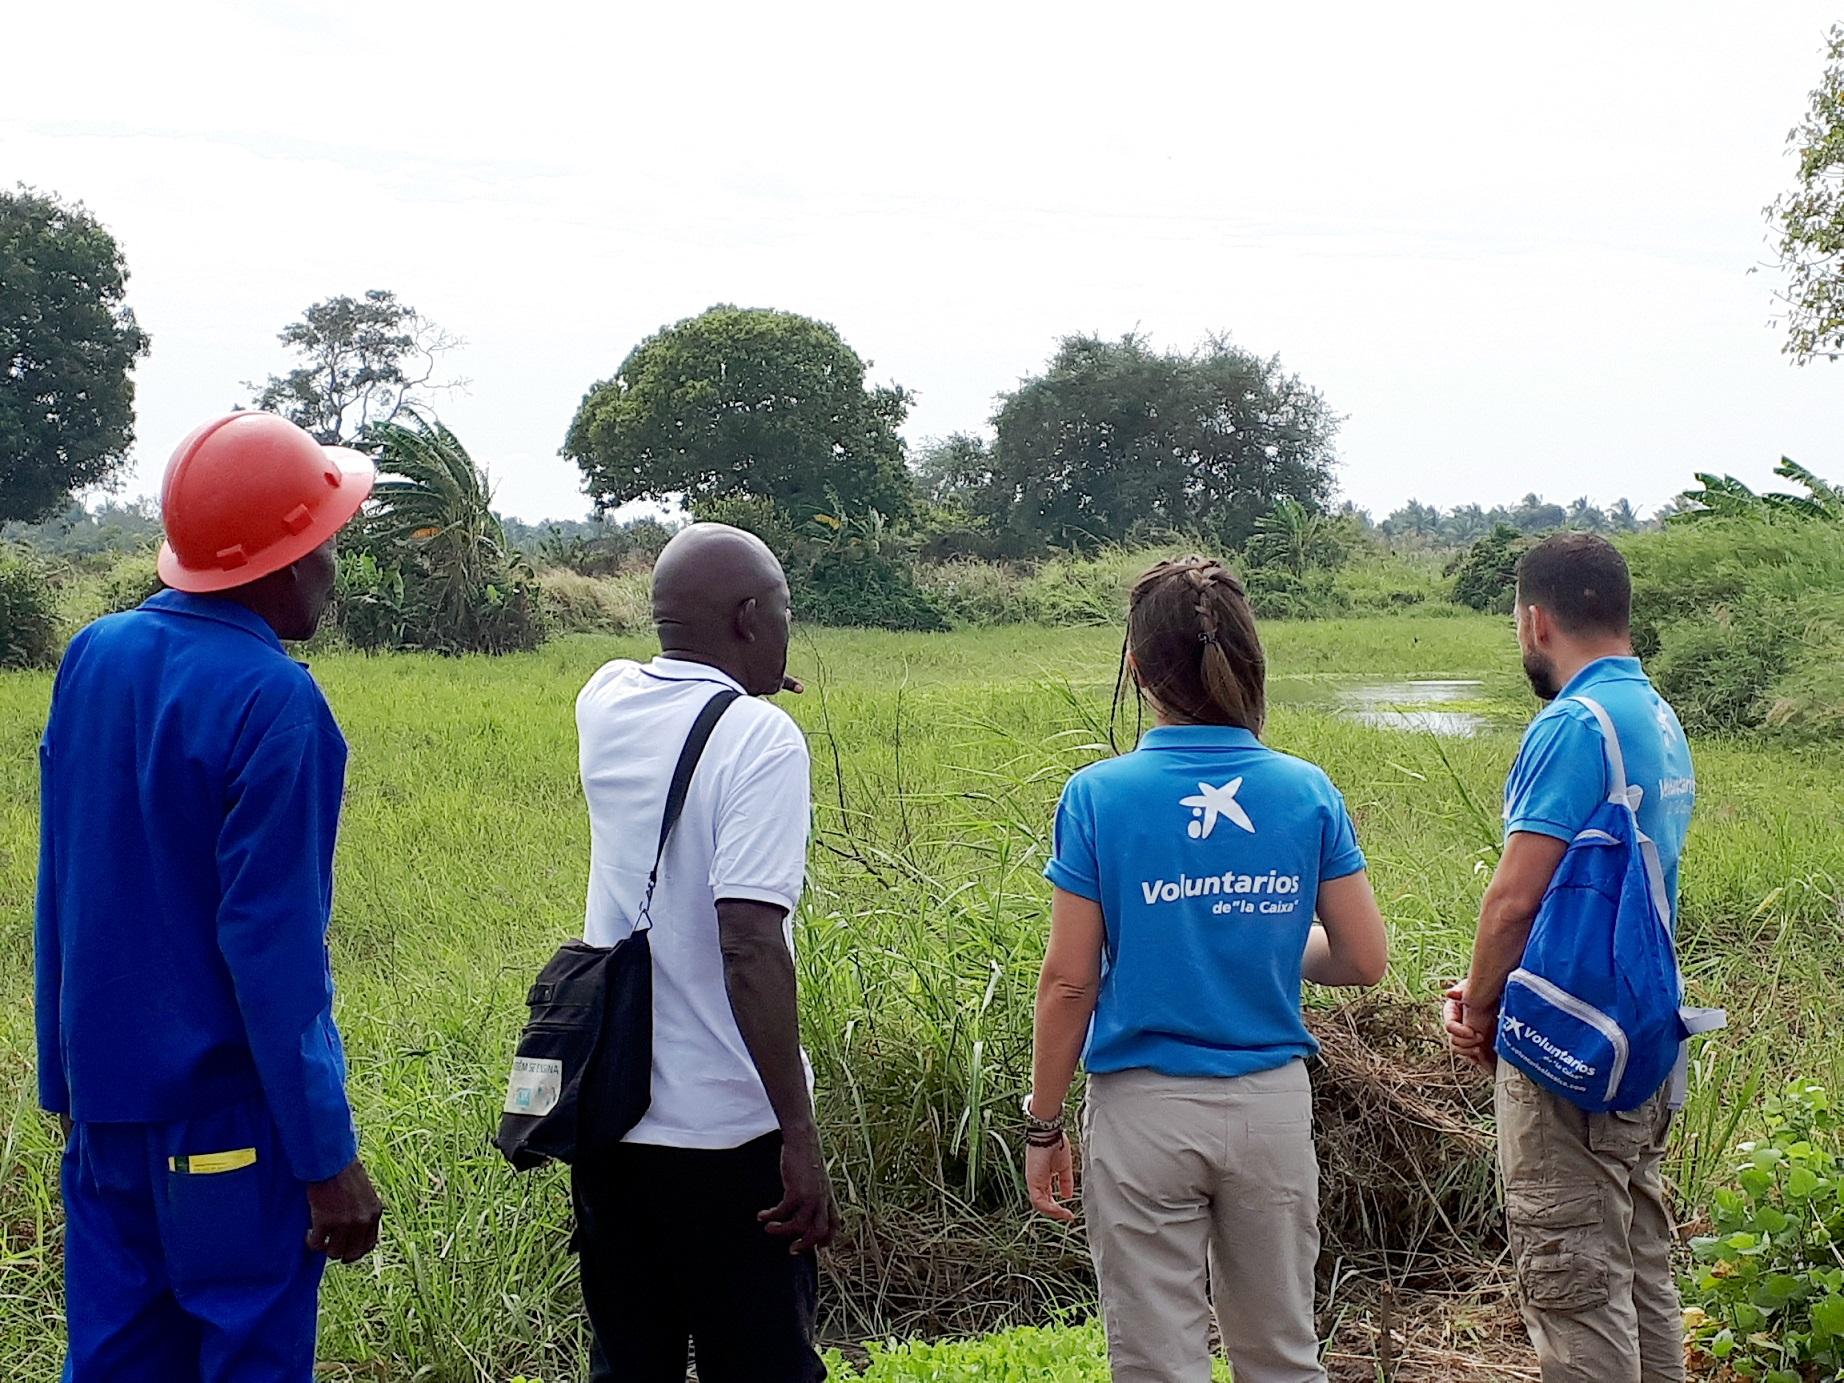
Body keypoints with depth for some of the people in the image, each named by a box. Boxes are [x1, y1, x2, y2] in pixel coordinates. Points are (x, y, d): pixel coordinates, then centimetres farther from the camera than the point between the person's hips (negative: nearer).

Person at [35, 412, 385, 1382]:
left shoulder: (93, 658, 3)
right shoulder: (273, 703, -18)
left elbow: (59, 892, 10)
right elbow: (271, 945, -19)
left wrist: (69, 1081, 19)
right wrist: (326, 1156, -14)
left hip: (105, 1096, 7)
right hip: (230, 1118, -7)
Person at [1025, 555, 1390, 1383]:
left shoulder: (1100, 796, -10)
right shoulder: (1306, 792, -3)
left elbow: (1069, 982, -10)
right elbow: (1365, 960, 0)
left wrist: (1043, 1127, 0)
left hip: (1144, 1107, -3)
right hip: (1272, 1102, 3)